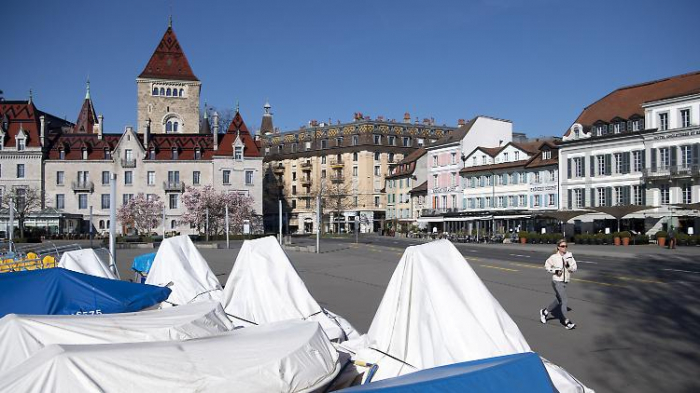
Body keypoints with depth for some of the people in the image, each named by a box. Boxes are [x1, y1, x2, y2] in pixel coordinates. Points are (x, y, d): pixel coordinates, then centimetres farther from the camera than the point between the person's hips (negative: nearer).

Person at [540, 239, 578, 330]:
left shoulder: (569, 255, -2)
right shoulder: (554, 257, -11)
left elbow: (574, 268, -2)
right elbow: (547, 265, 3)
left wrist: (569, 266, -23)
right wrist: (555, 271, -12)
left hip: (565, 281, 6)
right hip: (557, 282, -6)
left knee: (558, 300, 19)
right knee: (564, 301, -10)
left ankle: (544, 312, 38)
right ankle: (566, 321, -1)